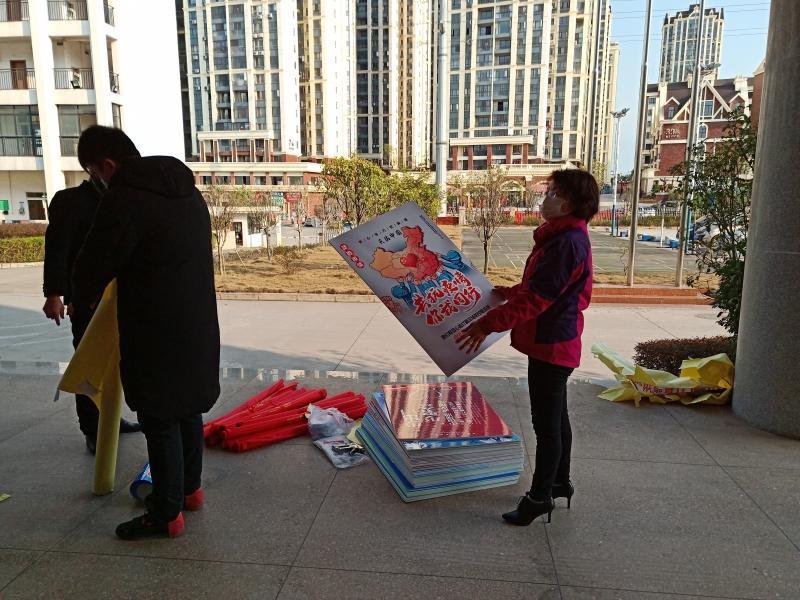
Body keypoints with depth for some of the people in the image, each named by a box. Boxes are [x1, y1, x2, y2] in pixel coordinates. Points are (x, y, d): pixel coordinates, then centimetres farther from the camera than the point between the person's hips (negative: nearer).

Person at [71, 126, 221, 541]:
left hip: (156, 332, -8)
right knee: (189, 409, 19)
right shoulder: (186, 191, 10)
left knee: (160, 420, 3)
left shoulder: (123, 200, -16)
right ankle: (189, 490, 34)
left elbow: (94, 264, -9)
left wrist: (82, 300, 14)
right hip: (198, 324, 9)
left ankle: (167, 514, 17)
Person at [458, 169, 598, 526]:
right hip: (553, 342, 11)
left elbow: (535, 298, -25)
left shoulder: (566, 243, -22)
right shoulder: (564, 236, 11)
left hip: (551, 345, -11)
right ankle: (560, 482, 37)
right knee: (556, 418, 21)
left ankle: (540, 496, 18)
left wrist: (489, 323, -23)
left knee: (546, 424, 3)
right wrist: (511, 291, 17)